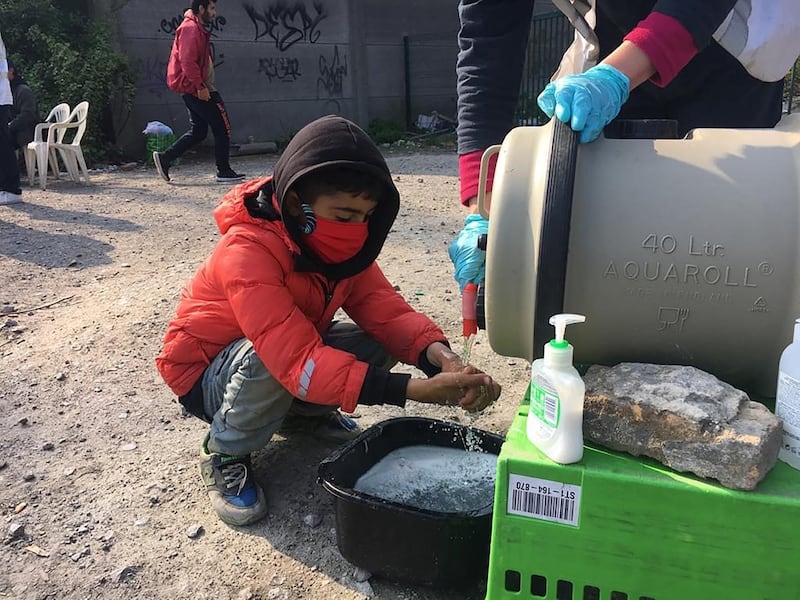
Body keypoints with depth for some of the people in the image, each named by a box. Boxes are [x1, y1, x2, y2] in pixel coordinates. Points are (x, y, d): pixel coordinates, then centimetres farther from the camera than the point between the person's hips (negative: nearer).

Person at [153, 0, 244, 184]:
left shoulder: (197, 29, 19)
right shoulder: (191, 28, -13)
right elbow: (187, 62, -23)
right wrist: (200, 86, -23)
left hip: (193, 88, 10)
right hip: (196, 88, -10)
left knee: (198, 131, 12)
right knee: (222, 128, -4)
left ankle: (165, 157, 12)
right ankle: (224, 172, 3)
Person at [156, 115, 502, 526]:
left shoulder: (340, 240, -11)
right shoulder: (248, 250, -33)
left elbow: (384, 310, -18)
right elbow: (298, 360, -42)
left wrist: (437, 355, -40)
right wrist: (415, 390, -48)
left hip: (285, 354, 6)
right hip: (207, 373, -6)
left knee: (375, 345, -15)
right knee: (268, 359, -38)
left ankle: (302, 413, 11)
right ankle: (225, 455, -8)